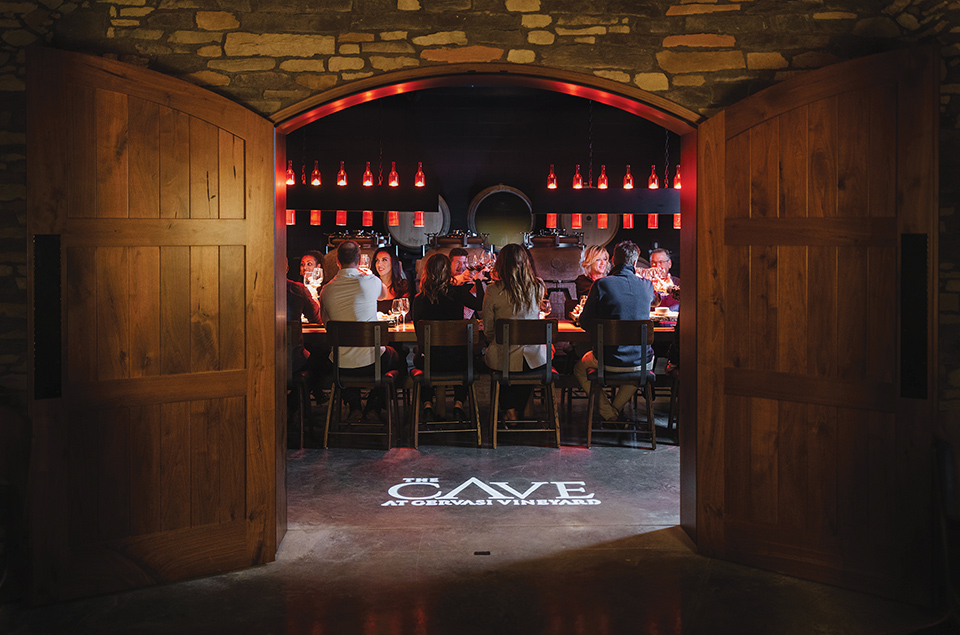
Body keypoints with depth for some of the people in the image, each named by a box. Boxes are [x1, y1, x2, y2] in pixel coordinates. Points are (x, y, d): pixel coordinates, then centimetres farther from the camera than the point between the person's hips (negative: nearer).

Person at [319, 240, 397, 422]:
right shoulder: (371, 281, -11)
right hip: (370, 360, -2)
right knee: (394, 357, 33)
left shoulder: (327, 289, -6)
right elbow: (383, 293, 16)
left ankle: (354, 407, 26)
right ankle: (373, 408, 25)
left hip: (340, 364, 2)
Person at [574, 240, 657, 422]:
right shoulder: (646, 285, -2)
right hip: (641, 362, 3)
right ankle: (616, 408, 32)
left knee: (580, 369, 29)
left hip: (608, 361, -2)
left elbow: (585, 322, -5)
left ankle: (609, 414, 18)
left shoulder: (602, 284, -12)